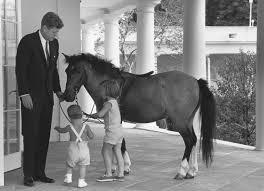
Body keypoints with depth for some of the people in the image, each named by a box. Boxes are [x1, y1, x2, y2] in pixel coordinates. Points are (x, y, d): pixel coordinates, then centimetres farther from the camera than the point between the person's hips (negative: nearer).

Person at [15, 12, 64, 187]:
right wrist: (24, 94, -16)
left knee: (44, 136, 6)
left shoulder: (54, 44, 10)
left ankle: (39, 172, 13)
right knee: (31, 136, -3)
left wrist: (58, 90, 10)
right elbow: (20, 70, -11)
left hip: (47, 97, 6)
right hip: (31, 97, -6)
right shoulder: (27, 42, -9)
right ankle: (28, 175, 3)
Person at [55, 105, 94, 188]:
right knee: (83, 166, 10)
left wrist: (57, 128, 40)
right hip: (84, 149, 0)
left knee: (69, 164, 22)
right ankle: (81, 181, 8)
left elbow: (62, 131, 18)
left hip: (73, 149, 0)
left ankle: (68, 177, 14)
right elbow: (91, 136, 4)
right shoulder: (86, 126, -4)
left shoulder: (70, 127, -2)